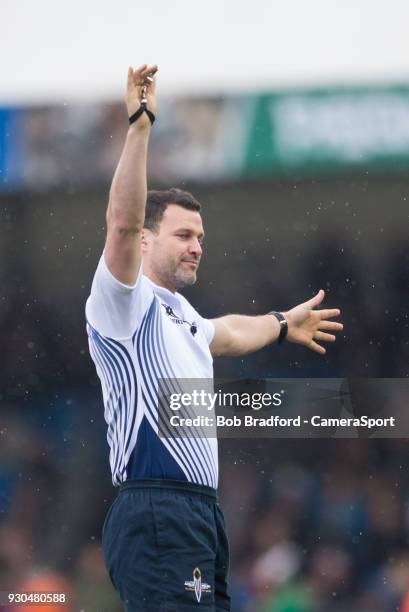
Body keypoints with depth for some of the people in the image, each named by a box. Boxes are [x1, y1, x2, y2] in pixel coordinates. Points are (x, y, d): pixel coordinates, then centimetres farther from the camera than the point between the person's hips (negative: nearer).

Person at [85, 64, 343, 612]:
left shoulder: (181, 317, 24)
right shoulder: (125, 305, -3)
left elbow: (228, 332, 47)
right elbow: (122, 223, -20)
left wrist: (283, 324, 65)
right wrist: (139, 125, -27)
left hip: (200, 519, 10)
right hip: (156, 519, -10)